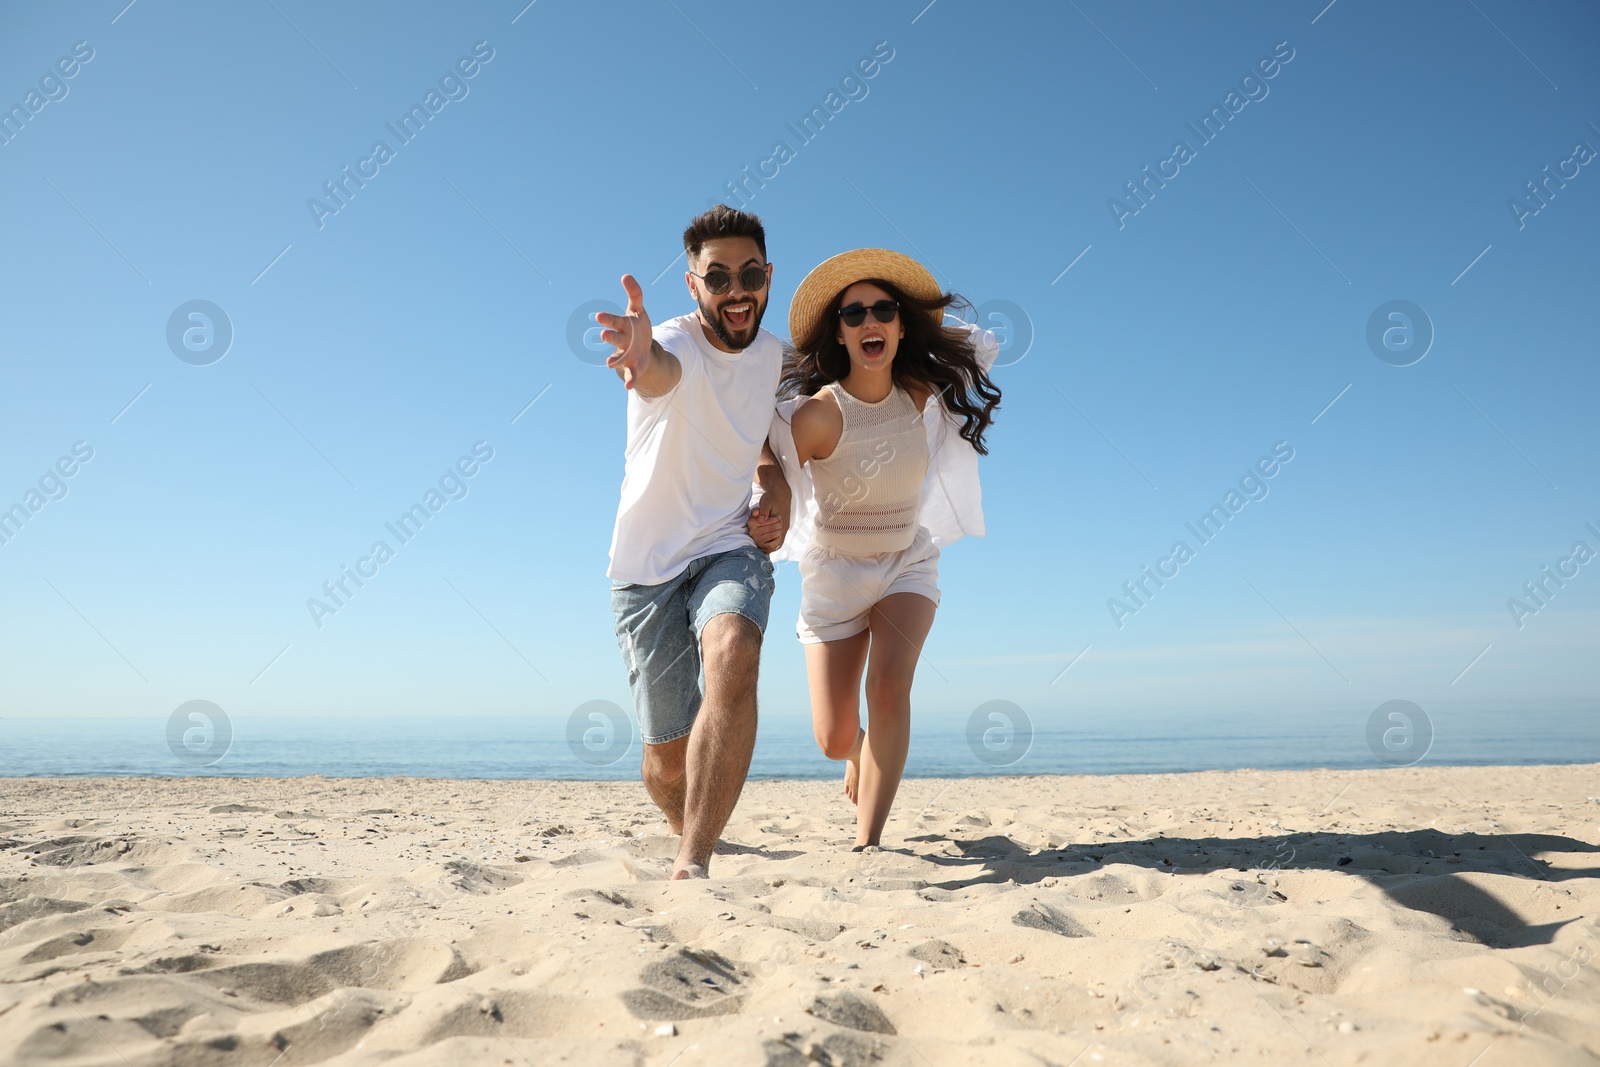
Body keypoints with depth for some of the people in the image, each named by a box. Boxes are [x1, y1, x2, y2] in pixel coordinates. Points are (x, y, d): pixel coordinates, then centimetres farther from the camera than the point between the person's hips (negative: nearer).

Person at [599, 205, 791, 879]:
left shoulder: (774, 354, 3)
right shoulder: (677, 342, -16)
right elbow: (664, 369, -43)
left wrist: (778, 491, 1)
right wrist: (645, 360, -68)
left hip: (729, 550, 3)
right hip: (648, 567, -2)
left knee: (733, 657, -33)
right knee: (667, 758, 4)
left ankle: (692, 864, -30)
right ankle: (689, 834, 40)